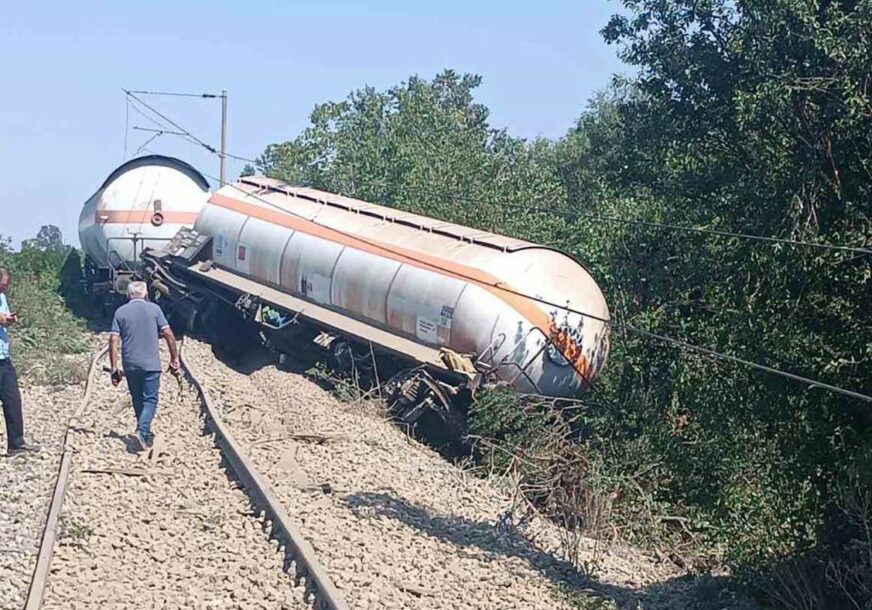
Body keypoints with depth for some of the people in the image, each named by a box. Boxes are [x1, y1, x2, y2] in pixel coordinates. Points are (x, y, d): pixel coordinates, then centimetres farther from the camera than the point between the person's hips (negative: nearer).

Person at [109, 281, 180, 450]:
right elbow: (168, 335, -3)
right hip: (151, 364, -2)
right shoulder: (154, 309, 1)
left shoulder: (120, 312, 4)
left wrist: (114, 368, 0)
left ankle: (146, 434, 24)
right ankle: (142, 431, -19)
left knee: (138, 400, 16)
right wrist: (174, 359, 6)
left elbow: (113, 340, -2)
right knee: (150, 399, 1)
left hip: (130, 365, 2)